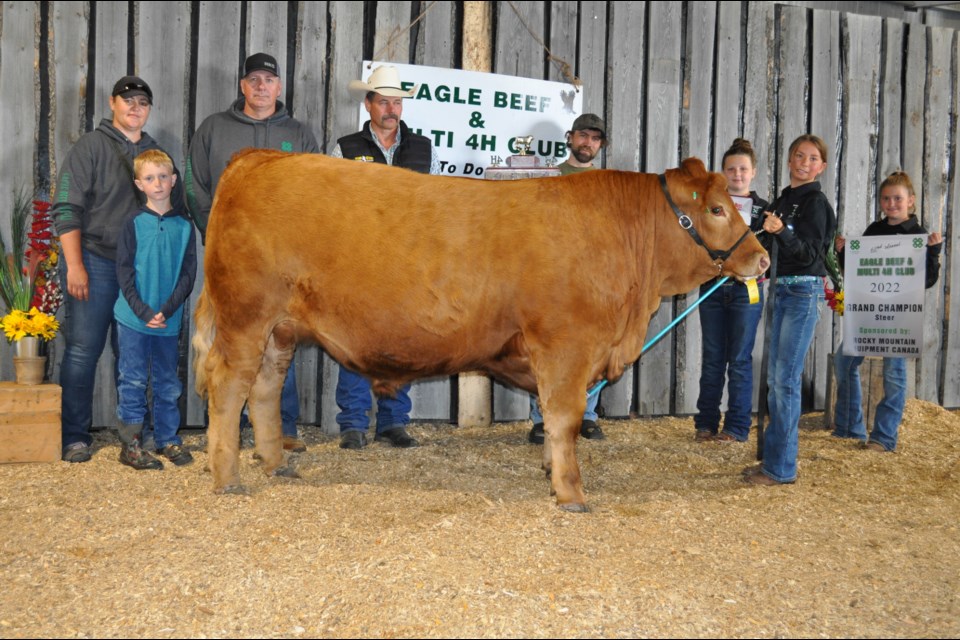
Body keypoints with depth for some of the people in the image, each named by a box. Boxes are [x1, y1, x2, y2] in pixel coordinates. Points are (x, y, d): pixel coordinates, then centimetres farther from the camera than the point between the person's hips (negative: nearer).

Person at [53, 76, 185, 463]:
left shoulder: (155, 153, 15)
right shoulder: (91, 146, -1)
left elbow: (175, 208, 21)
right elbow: (66, 208, -6)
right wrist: (75, 265, -13)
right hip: (96, 261, -4)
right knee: (83, 348, -3)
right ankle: (75, 437, 6)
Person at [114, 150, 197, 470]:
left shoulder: (184, 225, 3)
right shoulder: (134, 224, -1)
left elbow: (188, 274, 1)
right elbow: (124, 273, -4)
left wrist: (167, 310, -11)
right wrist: (143, 311, -14)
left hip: (169, 320, 2)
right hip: (134, 317, -2)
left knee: (167, 382, 11)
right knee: (133, 380, 3)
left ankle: (168, 439, 22)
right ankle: (129, 444, 11)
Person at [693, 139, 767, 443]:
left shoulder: (763, 209, 8)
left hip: (746, 289, -1)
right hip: (712, 287, 1)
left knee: (740, 359, 1)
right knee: (712, 358, 6)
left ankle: (737, 427, 9)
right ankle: (706, 423, 15)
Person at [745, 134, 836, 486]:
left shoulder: (815, 202, -7)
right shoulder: (782, 200, 15)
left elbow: (808, 253, -19)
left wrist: (782, 231, -31)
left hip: (804, 291, -8)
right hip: (780, 289, 9)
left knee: (786, 379, -8)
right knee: (775, 378, 12)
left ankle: (782, 468, -2)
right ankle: (773, 457, 22)